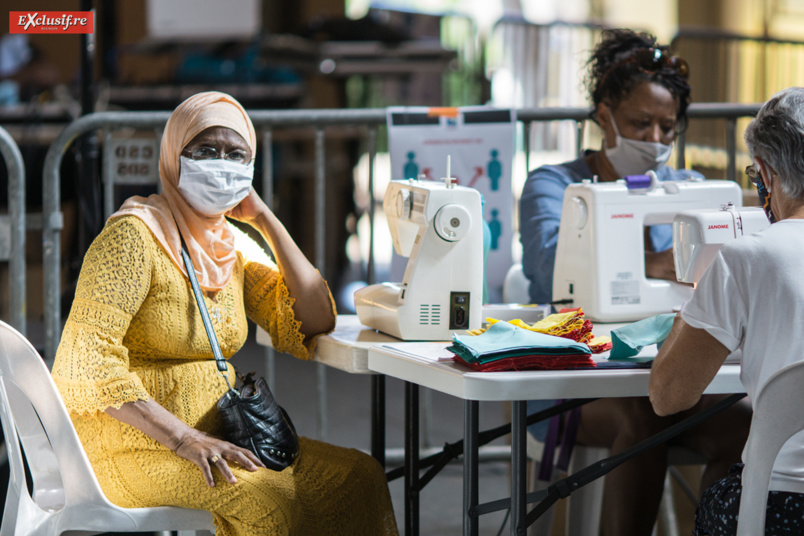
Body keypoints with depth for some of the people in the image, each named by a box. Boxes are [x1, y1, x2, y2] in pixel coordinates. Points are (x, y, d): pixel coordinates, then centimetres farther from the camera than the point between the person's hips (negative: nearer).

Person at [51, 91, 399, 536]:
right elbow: (85, 360, -20)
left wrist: (265, 220, 1)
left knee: (359, 476, -8)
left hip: (211, 439, 8)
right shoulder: (135, 236, -12)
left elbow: (315, 323, 6)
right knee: (269, 497, -31)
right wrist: (182, 438, -27)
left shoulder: (233, 248, 13)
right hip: (134, 449, -8)